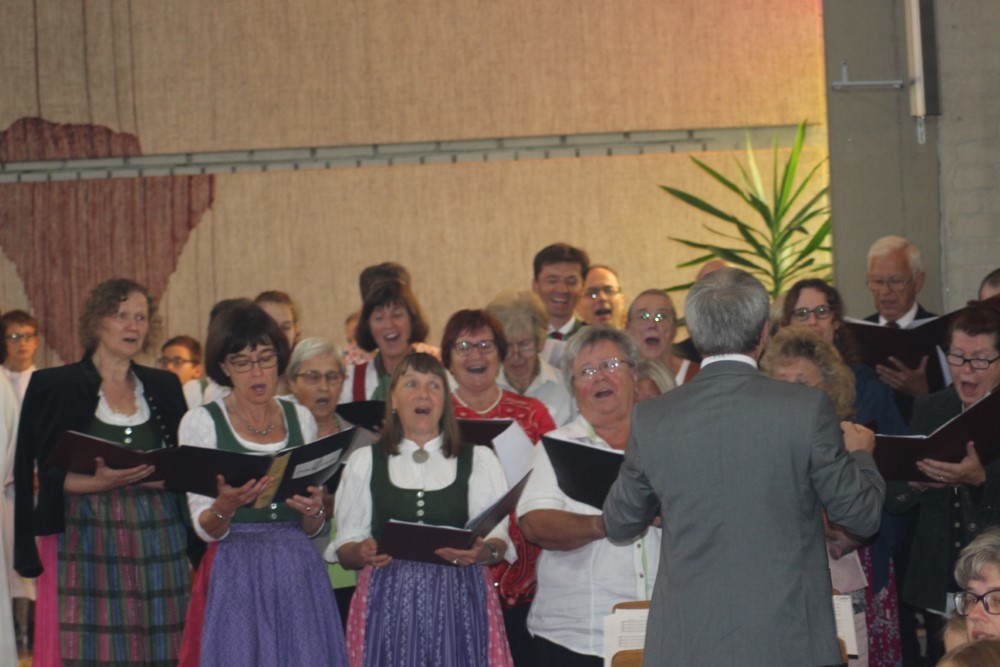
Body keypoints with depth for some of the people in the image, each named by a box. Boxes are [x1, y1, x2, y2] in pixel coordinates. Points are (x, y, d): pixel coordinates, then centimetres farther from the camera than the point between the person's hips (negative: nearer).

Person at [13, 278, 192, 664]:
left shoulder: (164, 387, 14)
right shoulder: (55, 387, 2)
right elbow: (48, 474, -3)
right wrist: (100, 482, -20)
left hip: (158, 540, 3)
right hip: (86, 540, -3)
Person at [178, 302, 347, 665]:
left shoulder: (300, 418, 12)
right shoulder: (201, 421, 2)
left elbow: (313, 529, 13)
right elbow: (204, 527, -3)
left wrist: (313, 510, -9)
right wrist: (224, 508, -24)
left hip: (299, 577, 3)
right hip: (235, 578, -3)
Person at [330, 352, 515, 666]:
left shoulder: (479, 460, 14)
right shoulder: (365, 461, 14)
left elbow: (499, 541, 4)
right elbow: (344, 548, 9)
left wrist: (483, 551, -19)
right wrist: (362, 552, -14)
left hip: (459, 601, 0)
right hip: (388, 602, 0)